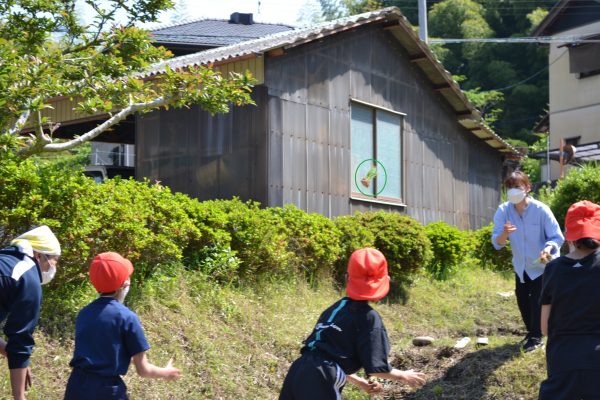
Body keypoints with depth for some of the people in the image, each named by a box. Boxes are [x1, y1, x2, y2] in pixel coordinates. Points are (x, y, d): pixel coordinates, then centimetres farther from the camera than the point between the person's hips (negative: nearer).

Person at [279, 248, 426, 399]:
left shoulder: (337, 307, 19)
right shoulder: (369, 317, -4)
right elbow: (376, 367, -7)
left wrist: (359, 382, 33)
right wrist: (404, 376, 12)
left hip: (299, 372, 8)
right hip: (319, 383, -8)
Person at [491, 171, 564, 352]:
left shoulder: (541, 210, -25)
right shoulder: (503, 211, -17)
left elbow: (557, 237, -21)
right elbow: (496, 243, -18)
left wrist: (548, 249, -42)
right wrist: (504, 234, -41)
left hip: (543, 266, -4)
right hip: (521, 267, 4)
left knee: (537, 301, -4)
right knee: (523, 302, 14)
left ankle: (536, 337, 14)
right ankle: (532, 331, 36)